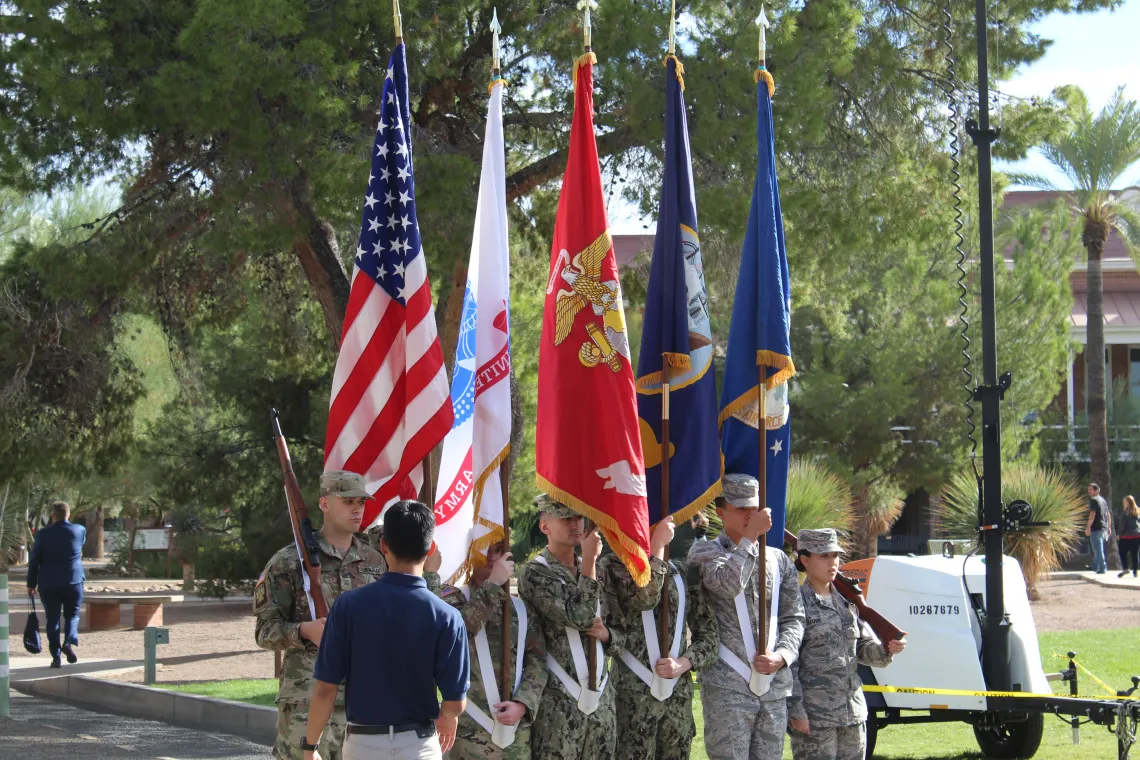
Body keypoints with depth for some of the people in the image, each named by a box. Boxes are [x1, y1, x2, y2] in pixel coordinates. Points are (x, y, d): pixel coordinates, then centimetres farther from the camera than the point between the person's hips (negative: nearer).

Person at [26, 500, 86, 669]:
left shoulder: (43, 534, -4)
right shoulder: (80, 531, -1)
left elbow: (34, 560, -2)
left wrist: (31, 584, 6)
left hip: (48, 584, 0)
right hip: (73, 581, 0)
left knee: (53, 620, 6)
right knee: (72, 614, 15)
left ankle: (56, 657, 2)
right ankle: (69, 641, -13)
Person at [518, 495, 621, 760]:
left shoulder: (595, 572, 14)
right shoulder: (535, 573, -6)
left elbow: (620, 639, 18)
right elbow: (579, 616, -19)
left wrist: (606, 634, -5)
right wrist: (590, 560, -15)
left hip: (601, 699, 6)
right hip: (559, 704, -6)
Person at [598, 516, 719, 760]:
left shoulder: (683, 576, 14)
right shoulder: (612, 566, 1)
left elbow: (709, 634, 11)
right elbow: (643, 597, -19)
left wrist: (684, 663, -8)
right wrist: (657, 544, -12)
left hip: (679, 694, 5)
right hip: (633, 694, -5)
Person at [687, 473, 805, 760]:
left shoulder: (779, 560, 15)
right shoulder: (704, 552, 2)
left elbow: (794, 618, 12)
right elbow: (727, 583, -19)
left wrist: (782, 656, -6)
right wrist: (750, 536, -13)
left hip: (775, 685, 5)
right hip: (727, 685, -4)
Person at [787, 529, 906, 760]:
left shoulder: (847, 601, 12)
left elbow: (864, 649, 14)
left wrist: (886, 649, -8)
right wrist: (795, 711, -15)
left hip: (853, 711, 7)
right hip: (814, 715, -6)